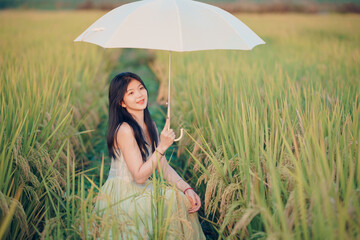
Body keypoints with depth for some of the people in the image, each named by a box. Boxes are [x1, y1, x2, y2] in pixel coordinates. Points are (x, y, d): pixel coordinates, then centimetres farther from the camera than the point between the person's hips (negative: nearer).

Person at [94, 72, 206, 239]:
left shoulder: (150, 126, 6)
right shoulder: (125, 130, -20)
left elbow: (163, 167, 5)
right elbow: (139, 176, -21)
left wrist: (187, 188, -9)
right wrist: (162, 146, -27)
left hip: (140, 191, 8)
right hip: (120, 198, -7)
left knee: (183, 199, -6)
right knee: (170, 201, -20)